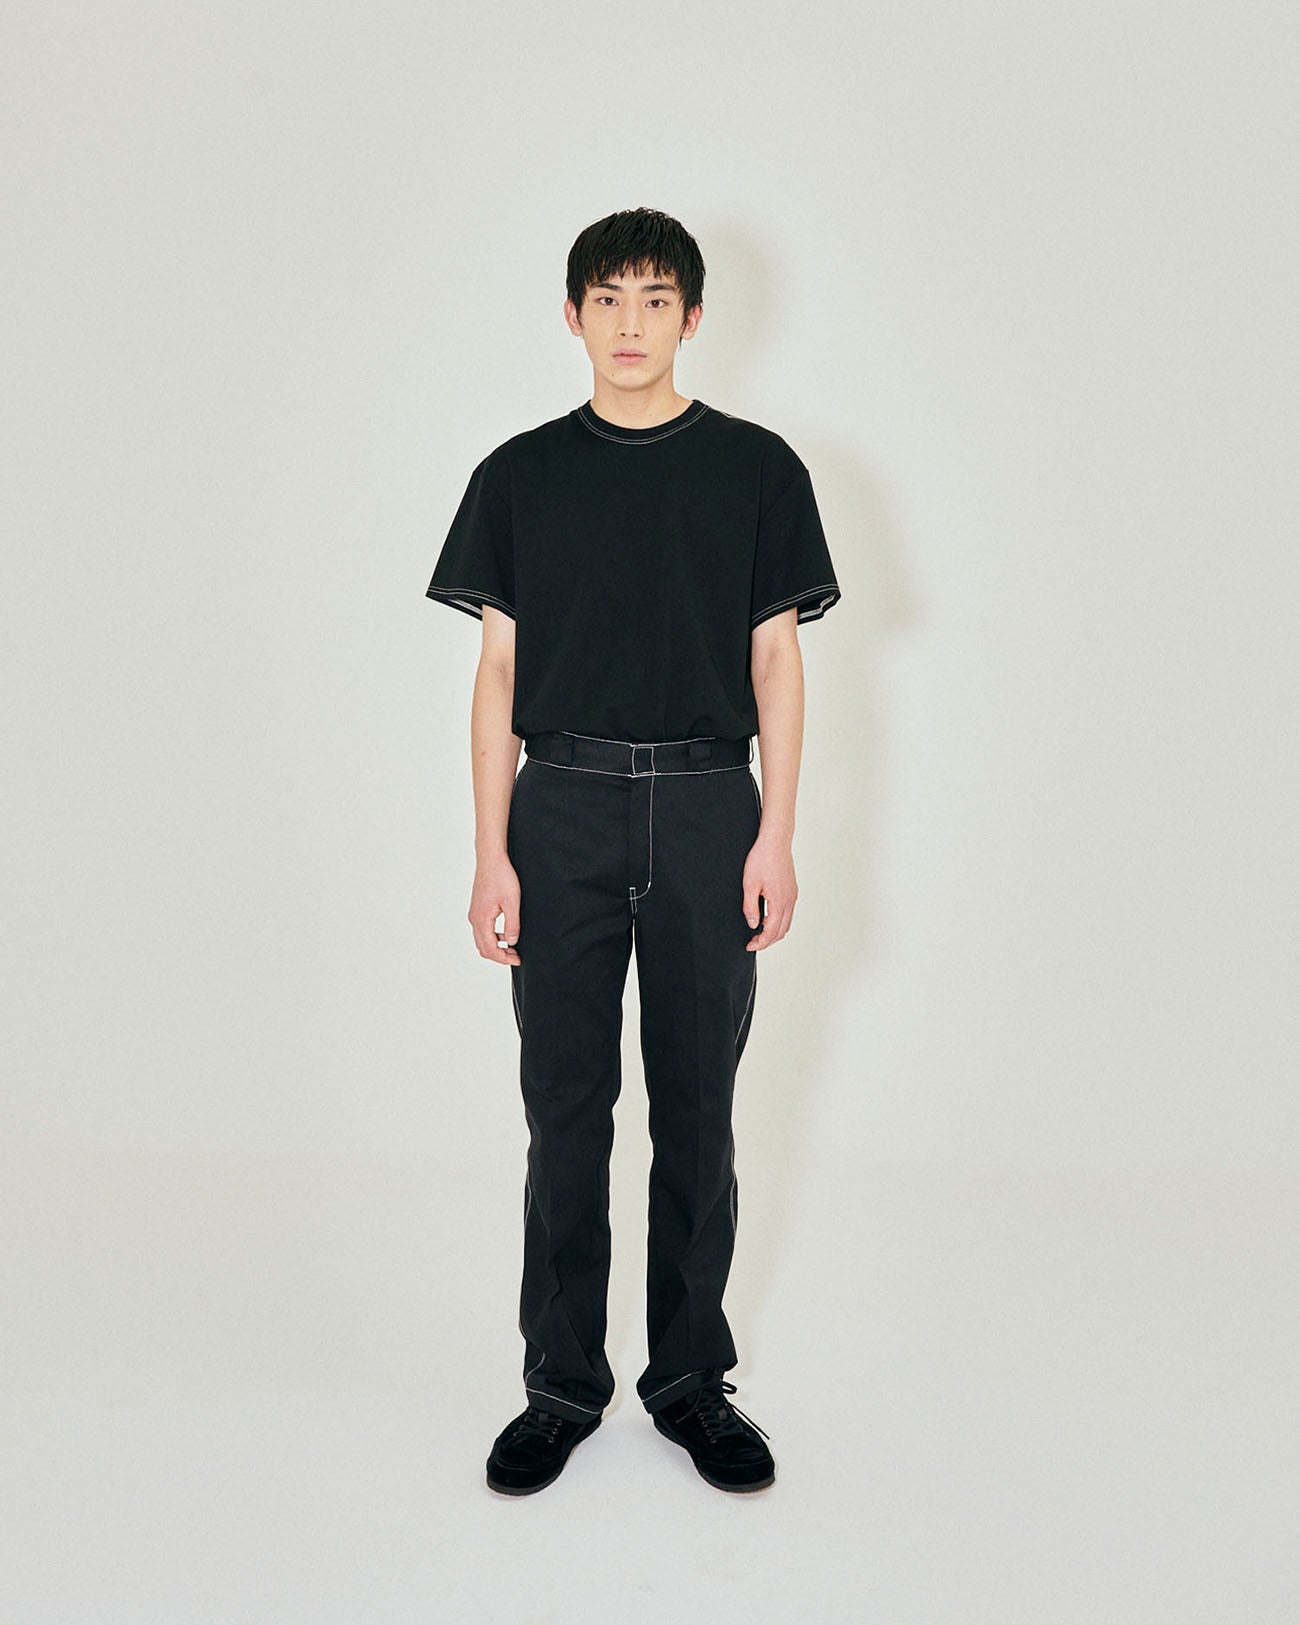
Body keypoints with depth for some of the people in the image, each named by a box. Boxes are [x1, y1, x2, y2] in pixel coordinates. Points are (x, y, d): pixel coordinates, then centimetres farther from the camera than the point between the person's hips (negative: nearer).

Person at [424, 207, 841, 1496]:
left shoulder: (755, 468, 6)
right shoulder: (522, 474, 7)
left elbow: (777, 662, 5)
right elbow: (499, 671, 5)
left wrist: (776, 835, -3)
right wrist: (492, 852, -2)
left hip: (707, 808, 0)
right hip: (564, 807, 0)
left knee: (697, 1109, 7)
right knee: (566, 1109, 4)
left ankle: (691, 1377, 21)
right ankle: (562, 1382, 18)